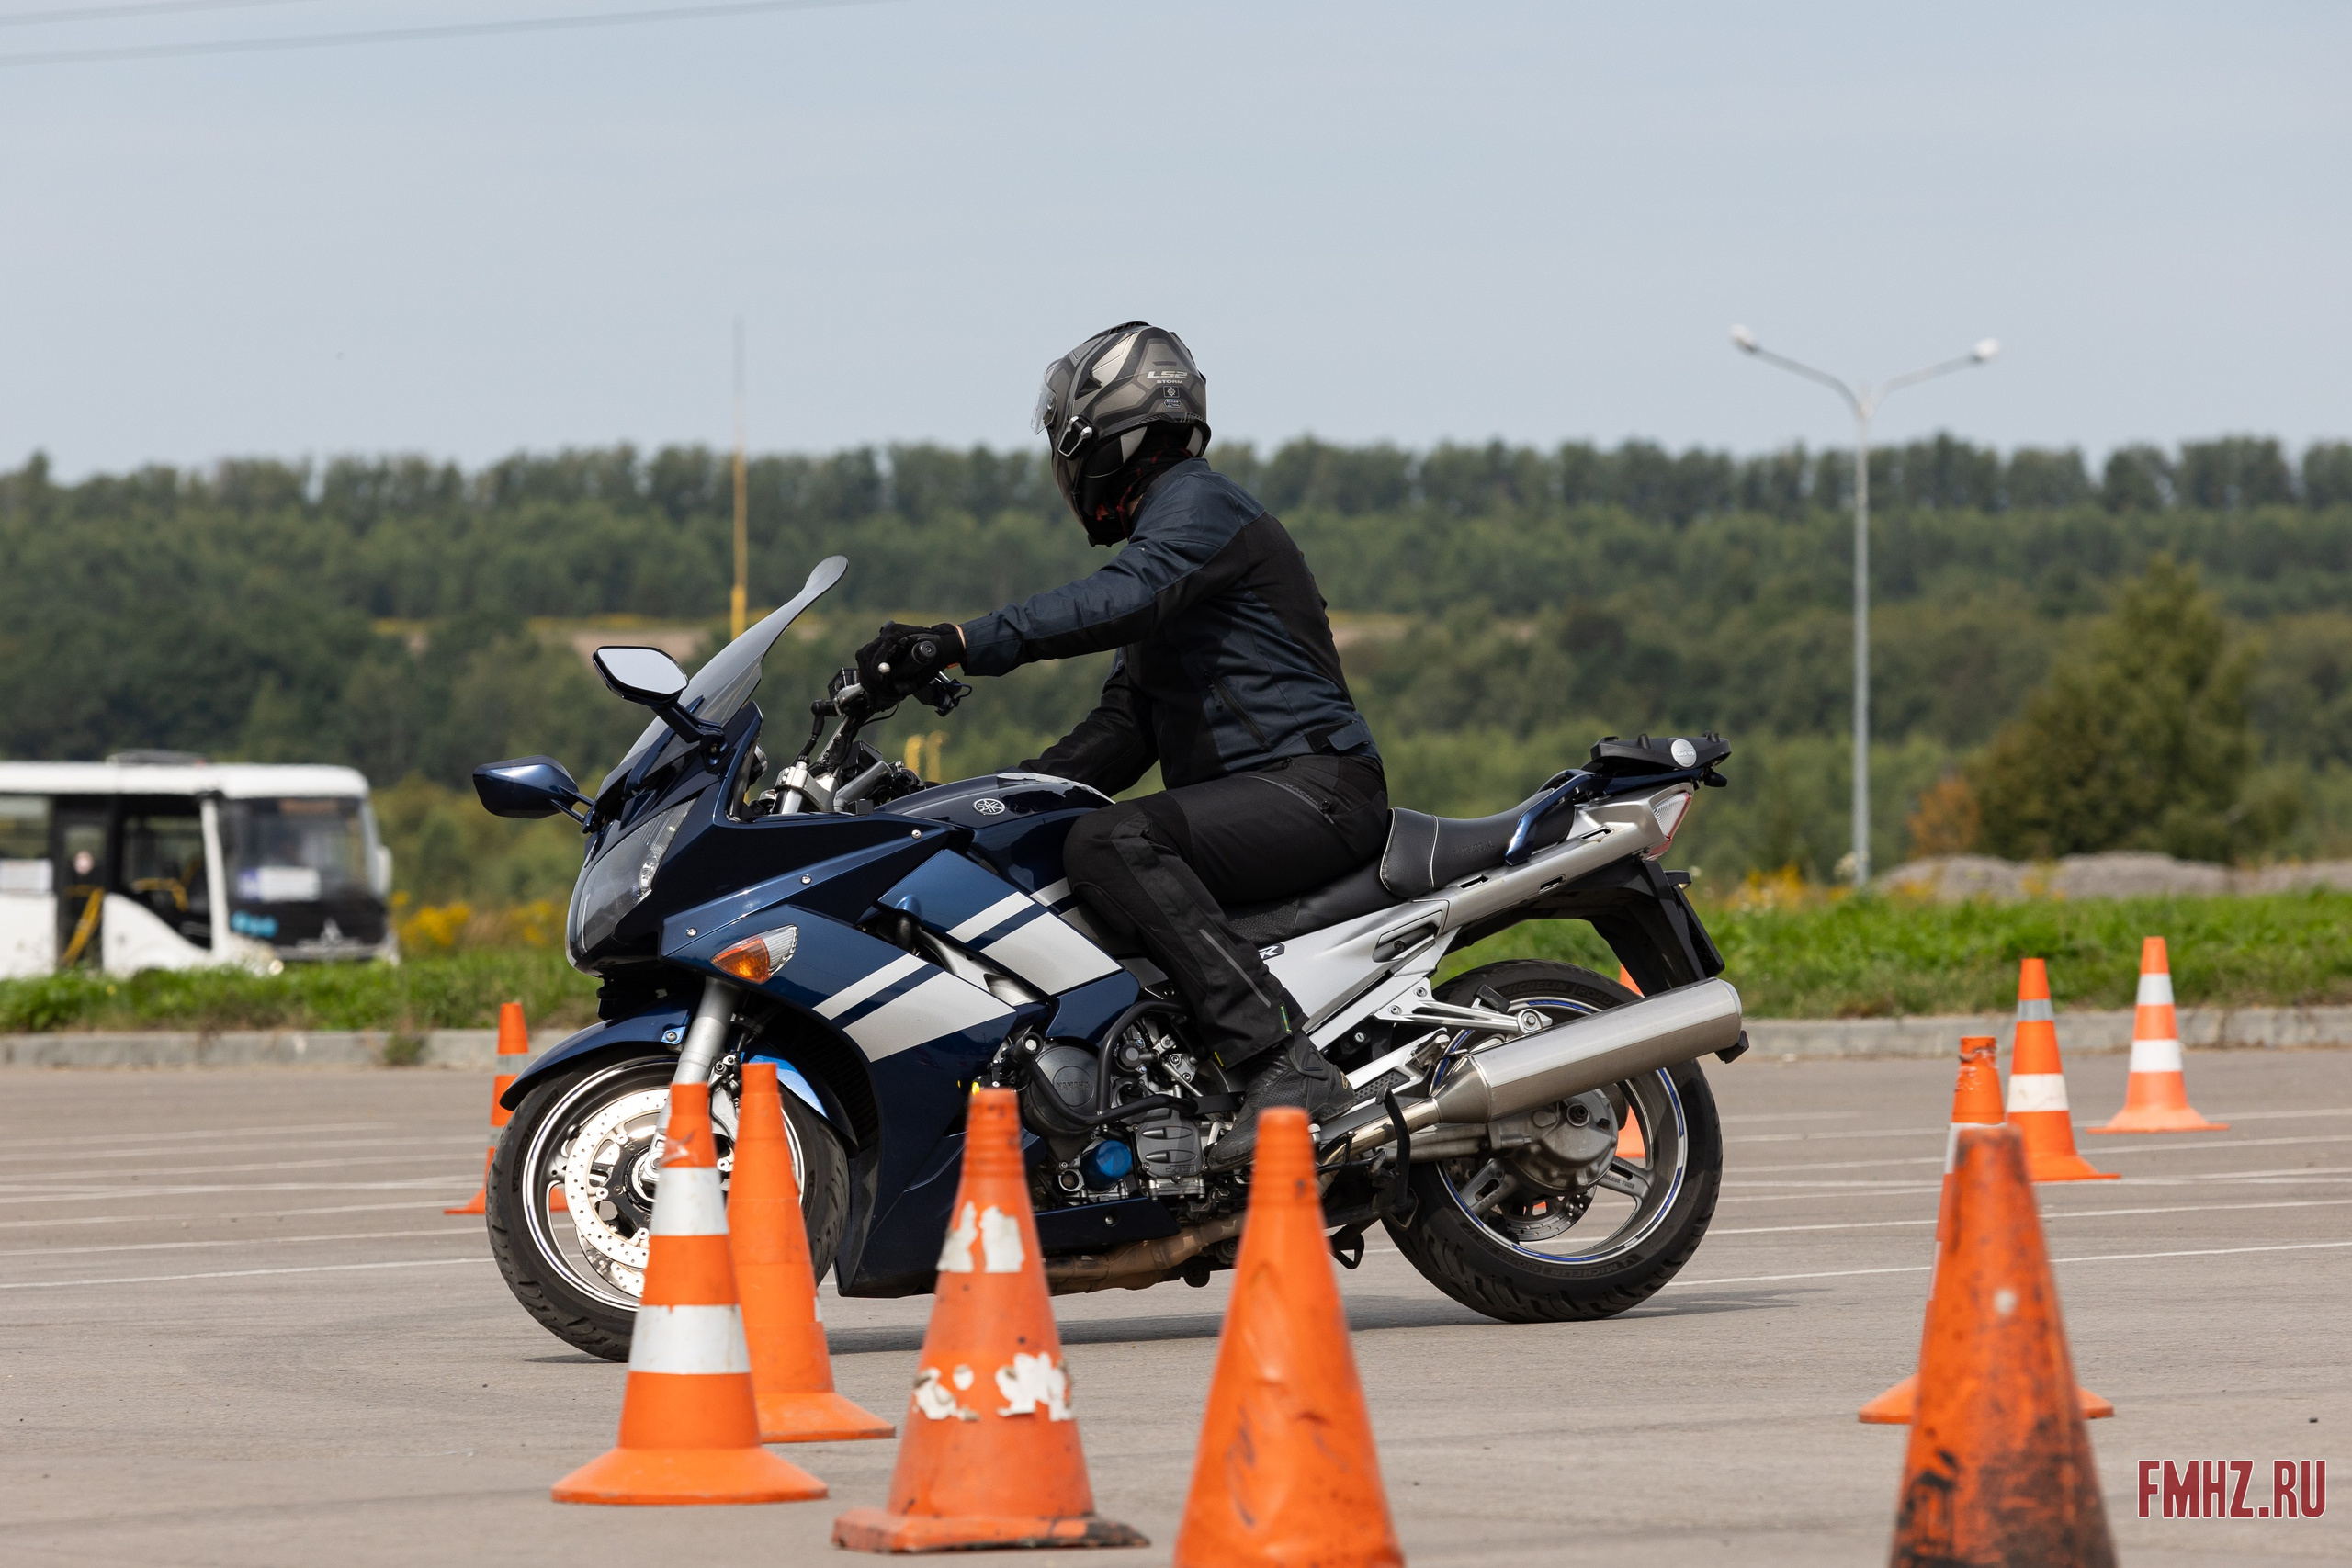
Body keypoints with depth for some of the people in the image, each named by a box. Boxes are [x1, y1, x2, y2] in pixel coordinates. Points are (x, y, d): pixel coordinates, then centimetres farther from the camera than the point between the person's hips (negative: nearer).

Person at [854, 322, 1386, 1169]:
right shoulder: (1157, 540, 26)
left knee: (1110, 844, -33)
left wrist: (960, 644, -35)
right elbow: (1121, 733, 25)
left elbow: (1119, 600, -28)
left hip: (1314, 784, -10)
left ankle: (1284, 1065, -39)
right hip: (1254, 795, 10)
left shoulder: (1197, 502, -6)